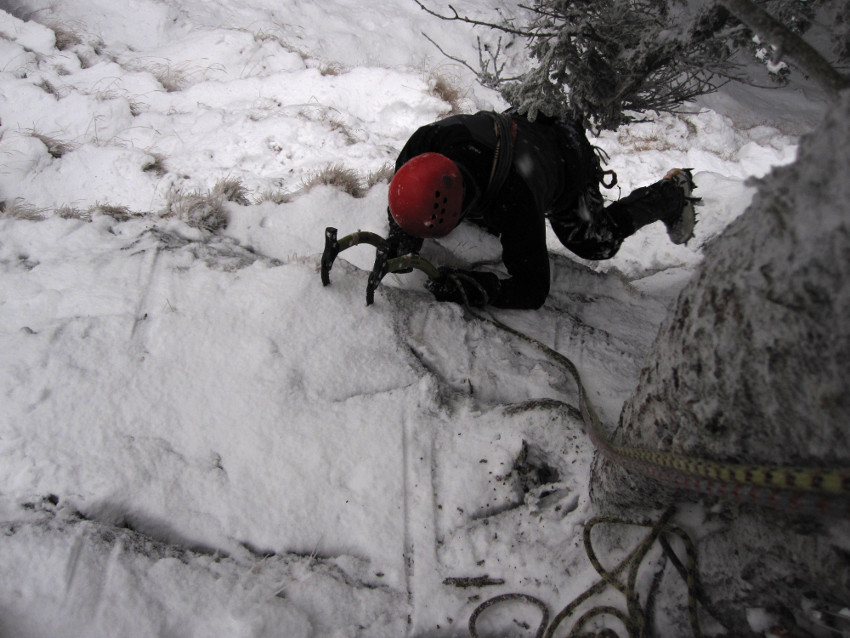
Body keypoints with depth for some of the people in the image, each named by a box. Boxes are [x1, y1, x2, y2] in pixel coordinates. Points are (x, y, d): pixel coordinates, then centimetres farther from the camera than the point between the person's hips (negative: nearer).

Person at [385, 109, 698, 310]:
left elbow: (532, 289, -42)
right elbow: (404, 192, -14)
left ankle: (674, 191, 34)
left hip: (569, 162, -5)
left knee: (598, 244, 12)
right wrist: (400, 235, -32)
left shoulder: (515, 201, -51)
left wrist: (470, 288, -57)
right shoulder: (428, 140, -38)